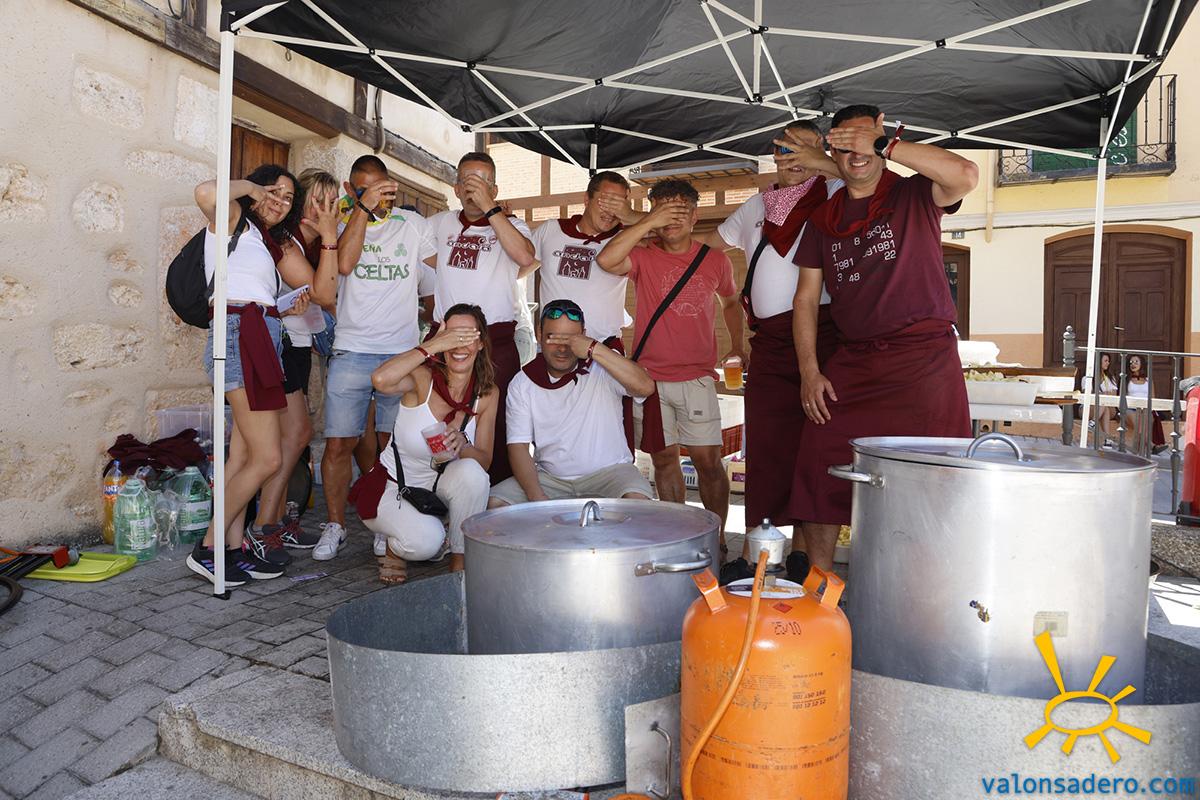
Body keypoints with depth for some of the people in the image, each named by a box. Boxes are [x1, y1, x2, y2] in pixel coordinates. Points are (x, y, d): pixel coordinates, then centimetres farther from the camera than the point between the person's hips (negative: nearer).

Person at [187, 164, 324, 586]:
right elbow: (206, 193, -21)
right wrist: (248, 187, -3)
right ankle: (208, 548, -2)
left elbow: (307, 279, 16)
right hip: (240, 334, -9)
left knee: (243, 456, 7)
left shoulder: (272, 241, 27)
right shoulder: (233, 220, 3)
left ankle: (234, 550, 12)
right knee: (267, 458, -11)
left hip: (262, 342, 9)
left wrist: (307, 233, 18)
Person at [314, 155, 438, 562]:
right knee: (338, 445, -1)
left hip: (402, 354, 1)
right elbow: (344, 263, -14)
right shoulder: (343, 222, 7)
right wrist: (363, 207, -13)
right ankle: (335, 525, 15)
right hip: (351, 353, -1)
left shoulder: (413, 224, 11)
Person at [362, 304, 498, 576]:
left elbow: (485, 461, -8)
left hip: (437, 487, 4)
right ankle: (392, 548, 8)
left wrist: (462, 445, -31)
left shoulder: (488, 393, -7)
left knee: (471, 472, -30)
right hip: (391, 488, -3)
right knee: (425, 539, -32)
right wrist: (431, 346, -35)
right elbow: (380, 379, -43)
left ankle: (460, 561, -9)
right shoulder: (423, 378, -19)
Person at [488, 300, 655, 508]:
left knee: (637, 501, -32)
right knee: (495, 503, -16)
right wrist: (536, 496, -20)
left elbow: (646, 387, -26)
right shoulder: (522, 384, 0)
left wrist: (595, 350, -31)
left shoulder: (602, 367, -7)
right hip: (549, 477, 3)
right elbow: (518, 446, -3)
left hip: (608, 470, -2)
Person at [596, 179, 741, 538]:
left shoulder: (715, 260, 8)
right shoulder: (644, 258, 1)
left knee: (708, 460, -3)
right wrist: (648, 222, -17)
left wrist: (738, 346, 17)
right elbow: (606, 259, -20)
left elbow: (731, 302, 27)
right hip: (650, 377, 0)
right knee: (664, 459, 7)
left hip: (697, 378, 0)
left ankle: (716, 538, 11)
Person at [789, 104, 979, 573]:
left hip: (923, 358, -3)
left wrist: (883, 144, -16)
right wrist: (809, 371, 2)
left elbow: (965, 174, -17)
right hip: (851, 364, 4)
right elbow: (806, 297, 13)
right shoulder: (824, 219, 16)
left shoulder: (914, 196, 6)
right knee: (819, 470, -2)